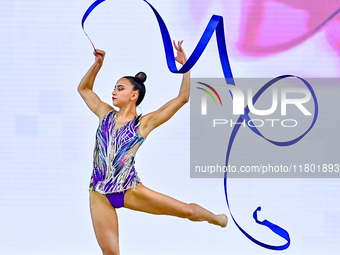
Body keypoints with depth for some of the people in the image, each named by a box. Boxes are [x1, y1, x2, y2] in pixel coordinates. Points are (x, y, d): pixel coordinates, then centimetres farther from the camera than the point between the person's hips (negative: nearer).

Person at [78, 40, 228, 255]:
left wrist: (186, 65, -8)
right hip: (100, 194, 2)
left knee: (188, 210, 2)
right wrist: (98, 64, 11)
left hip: (130, 191, -2)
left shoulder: (144, 123, -1)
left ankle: (217, 219, 36)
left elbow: (183, 98, -4)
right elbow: (84, 88, 22)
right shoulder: (106, 115, 10)